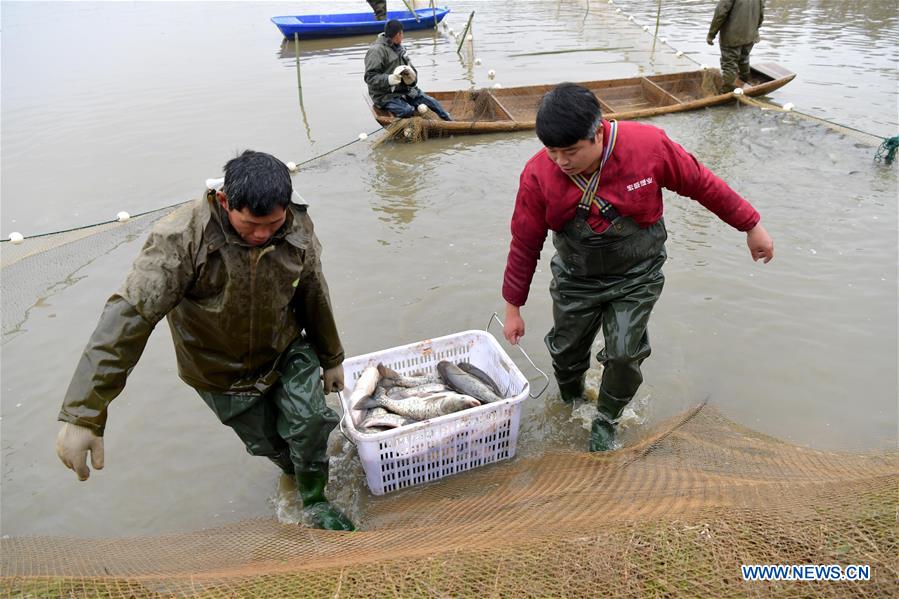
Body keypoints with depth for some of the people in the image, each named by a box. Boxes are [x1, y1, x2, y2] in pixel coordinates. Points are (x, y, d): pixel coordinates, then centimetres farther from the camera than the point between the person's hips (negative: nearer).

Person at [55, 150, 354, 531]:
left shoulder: (298, 229, -19)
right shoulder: (181, 240, -33)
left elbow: (314, 298, -4)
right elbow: (128, 317, -36)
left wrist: (332, 359, 9)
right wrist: (82, 416, -39)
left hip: (286, 350, 2)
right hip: (221, 370, -2)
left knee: (309, 421, -12)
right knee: (267, 441, 13)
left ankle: (315, 502, 17)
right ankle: (295, 471, 50)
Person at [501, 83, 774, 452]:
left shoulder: (648, 145, -24)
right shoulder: (538, 174, -21)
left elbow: (701, 184, -7)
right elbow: (525, 244, -10)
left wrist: (751, 226, 1)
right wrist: (513, 308, -4)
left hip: (636, 277, -1)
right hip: (576, 280, 2)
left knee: (624, 355, -8)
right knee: (566, 352, 12)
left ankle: (606, 421, 22)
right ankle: (570, 407, 45)